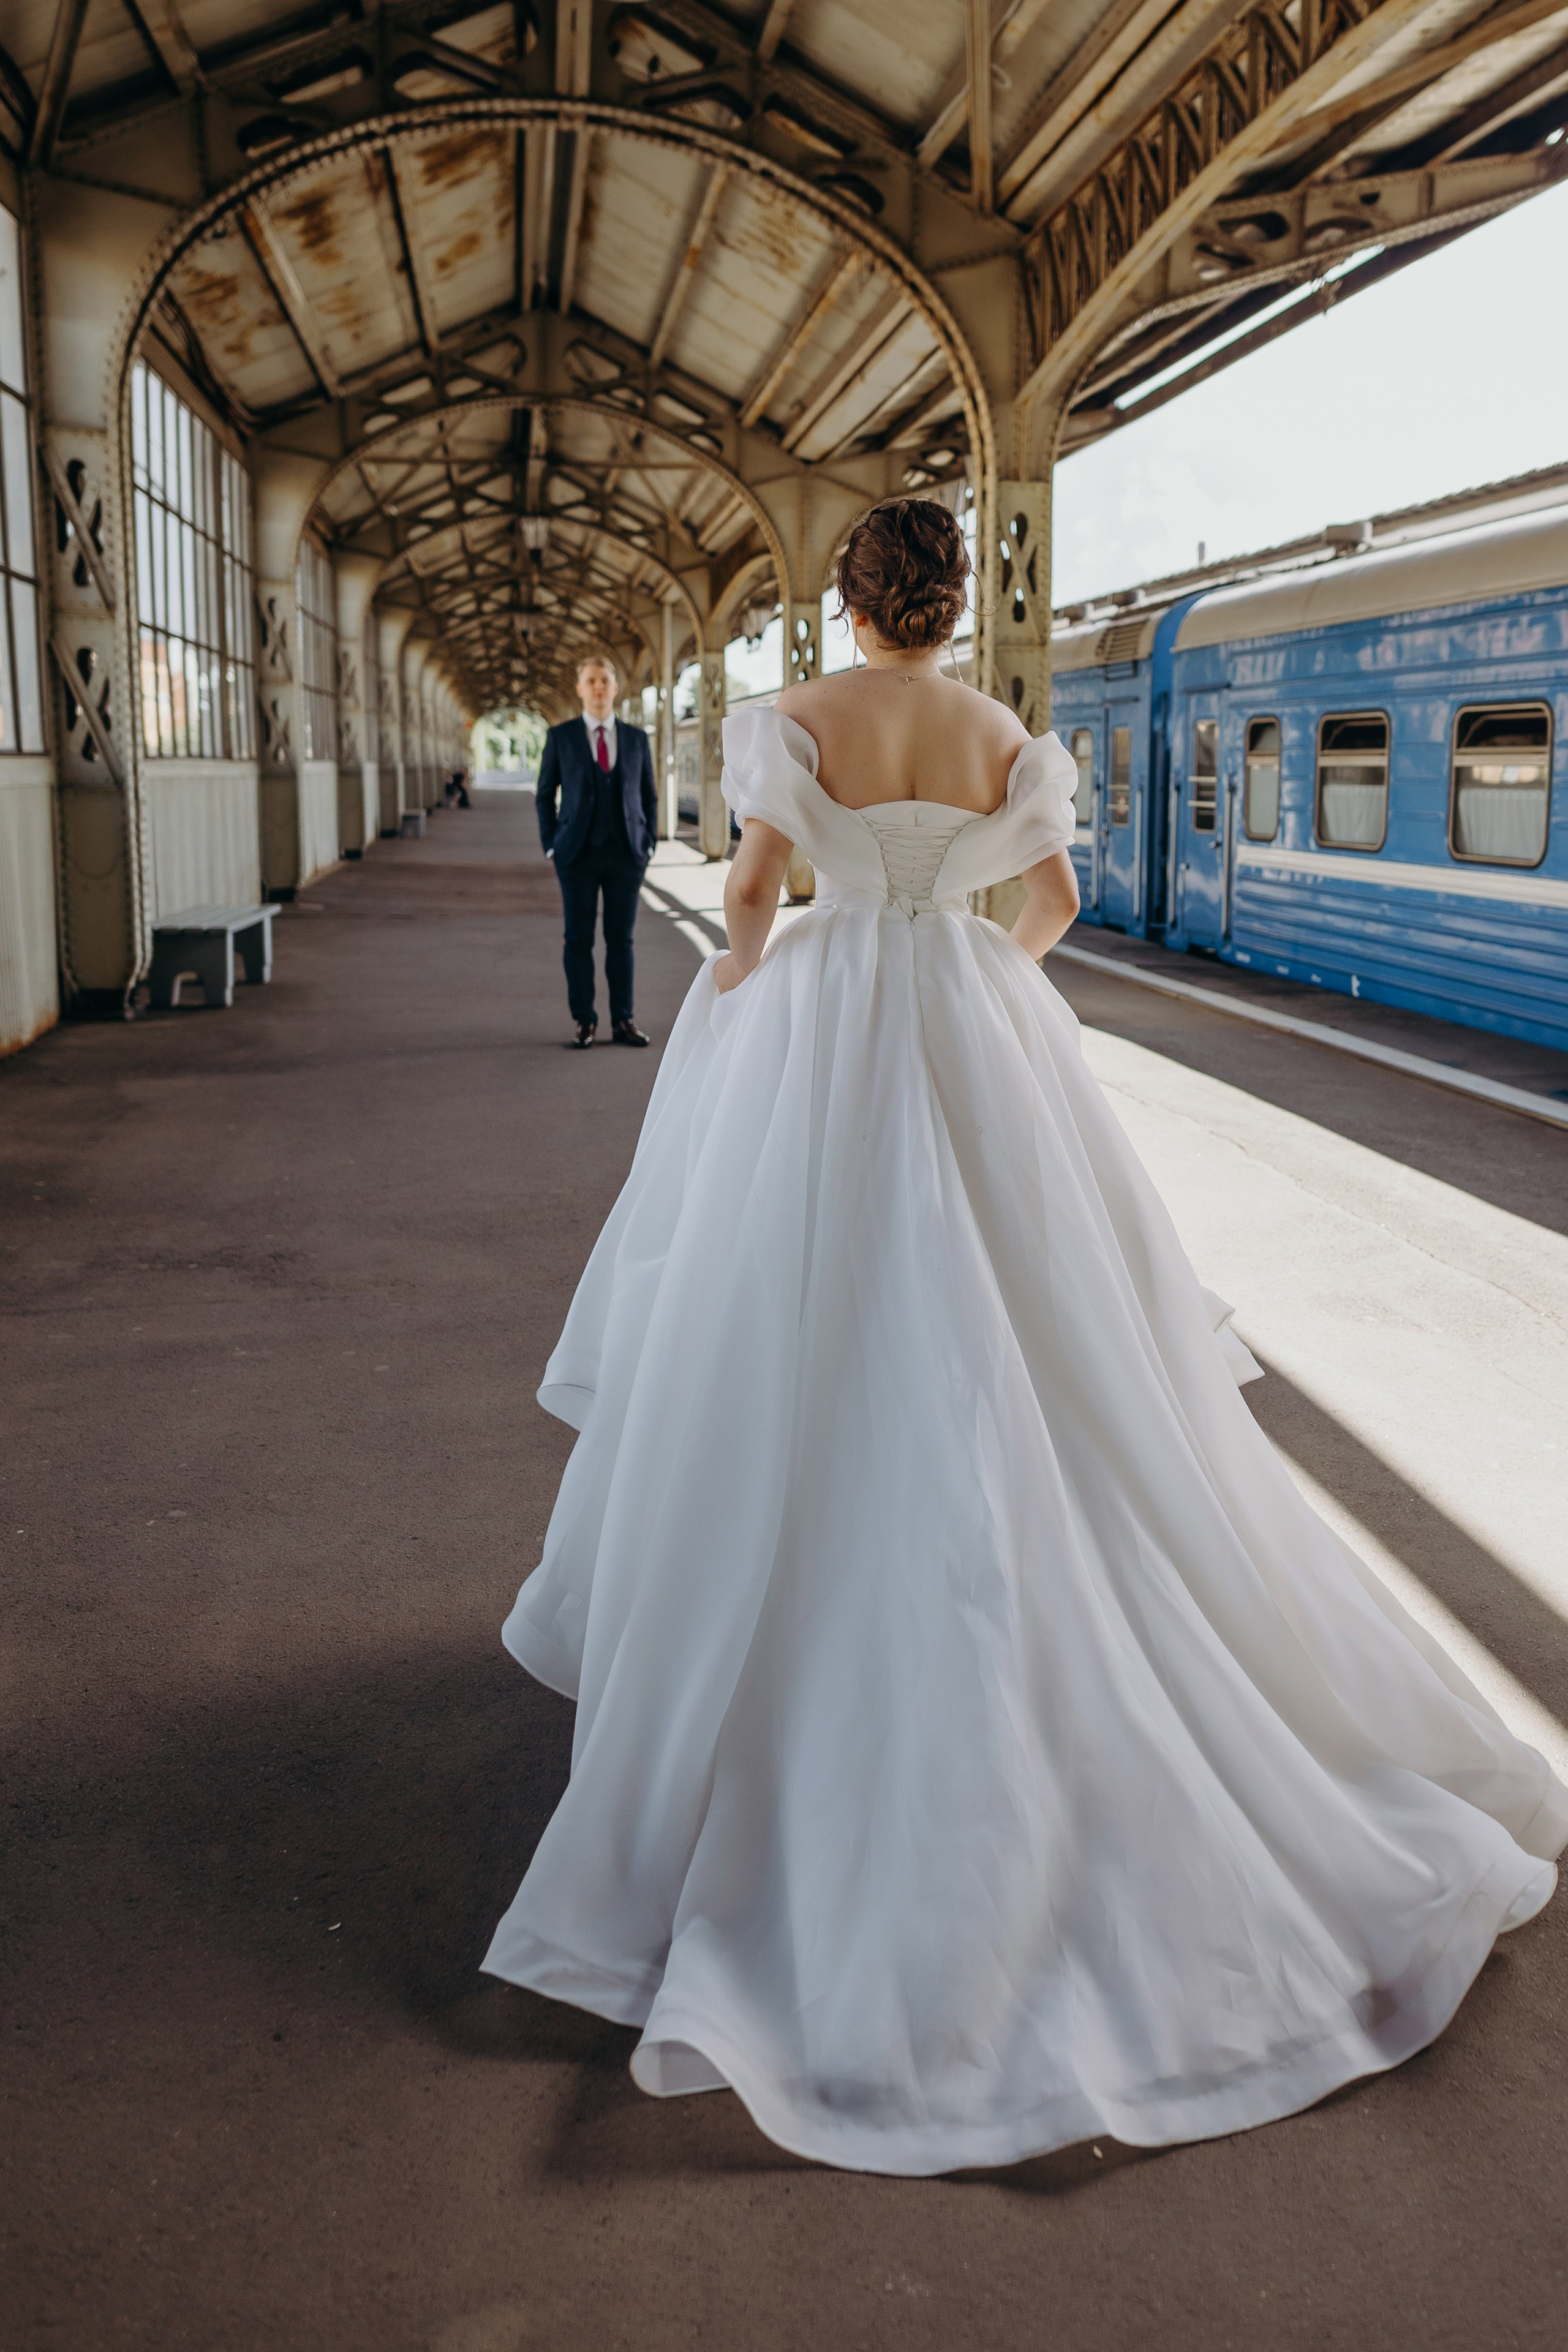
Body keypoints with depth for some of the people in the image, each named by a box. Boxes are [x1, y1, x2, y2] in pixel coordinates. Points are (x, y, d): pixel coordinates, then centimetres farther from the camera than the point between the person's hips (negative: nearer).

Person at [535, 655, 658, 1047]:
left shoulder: (636, 739, 8)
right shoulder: (560, 737, 3)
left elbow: (649, 796, 13)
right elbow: (546, 795, 7)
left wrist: (648, 845, 4)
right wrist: (551, 847, -1)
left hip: (626, 853, 1)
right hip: (579, 853, -1)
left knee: (621, 940, 3)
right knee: (579, 940, 1)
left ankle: (623, 1022, 9)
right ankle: (585, 1022, 8)